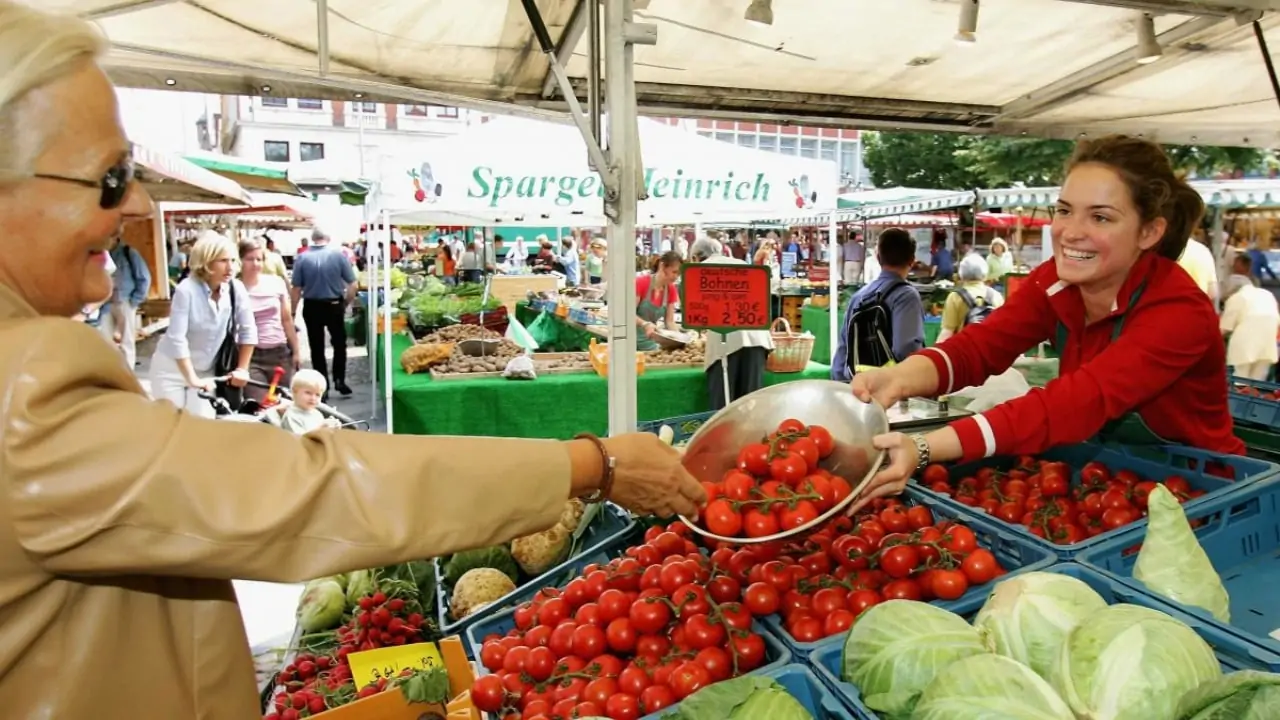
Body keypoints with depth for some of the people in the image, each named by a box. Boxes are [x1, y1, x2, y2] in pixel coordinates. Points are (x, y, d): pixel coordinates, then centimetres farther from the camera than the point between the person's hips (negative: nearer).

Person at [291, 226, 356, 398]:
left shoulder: (301, 258, -7)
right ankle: (339, 380, 14)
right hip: (334, 305, 0)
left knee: (317, 348, 11)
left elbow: (296, 288, -7)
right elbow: (352, 284, -8)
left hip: (312, 307, 1)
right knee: (339, 343, 19)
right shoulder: (338, 254, -8)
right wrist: (346, 303, 7)